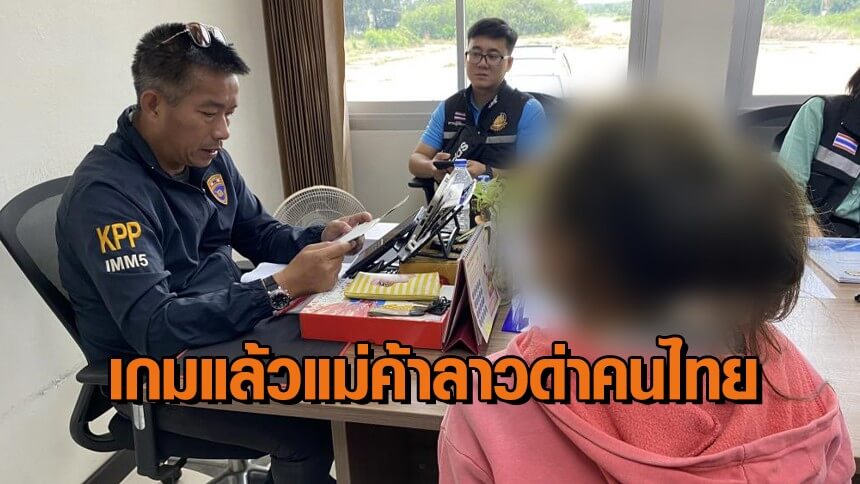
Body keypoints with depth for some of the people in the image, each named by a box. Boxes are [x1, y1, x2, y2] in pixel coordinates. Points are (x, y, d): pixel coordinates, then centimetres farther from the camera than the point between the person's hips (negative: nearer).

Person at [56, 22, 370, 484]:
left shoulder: (207, 157, 0)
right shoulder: (105, 191, -24)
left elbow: (260, 235, 10)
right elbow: (153, 329, -31)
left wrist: (322, 238, -10)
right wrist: (282, 287, -38)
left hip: (226, 330, 7)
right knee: (309, 428, -23)